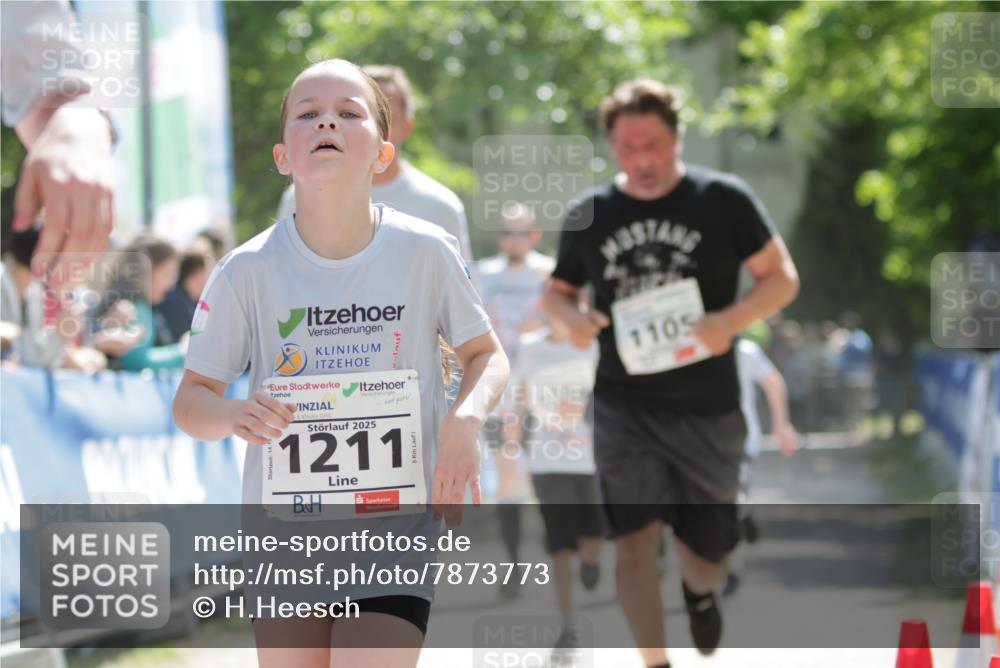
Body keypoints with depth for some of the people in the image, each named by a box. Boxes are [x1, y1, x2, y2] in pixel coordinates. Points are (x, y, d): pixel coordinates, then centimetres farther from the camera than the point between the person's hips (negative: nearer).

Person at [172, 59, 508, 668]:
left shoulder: (426, 252, -7)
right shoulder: (250, 270, -6)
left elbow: (487, 355, 7)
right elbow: (192, 398, 1)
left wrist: (466, 419, -14)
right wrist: (234, 415, -22)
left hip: (394, 537, -2)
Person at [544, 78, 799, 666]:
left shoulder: (724, 199, -4)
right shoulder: (591, 215, 3)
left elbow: (782, 278, -1)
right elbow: (557, 289, 17)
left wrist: (731, 320, -19)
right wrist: (572, 317, -8)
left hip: (708, 409, 0)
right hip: (625, 407, 0)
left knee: (707, 555, 11)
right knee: (636, 542, -14)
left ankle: (699, 591, 48)